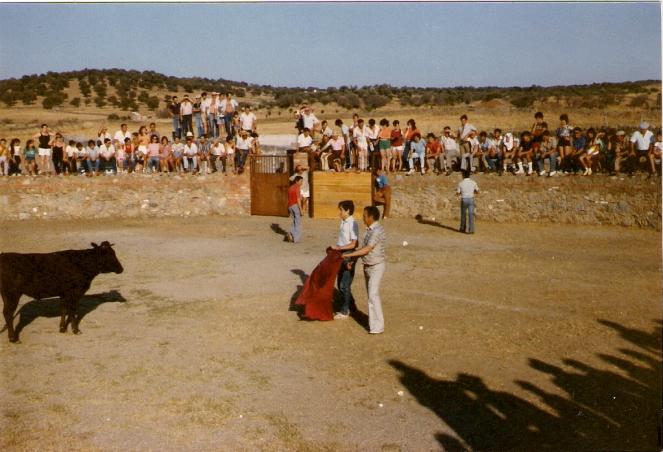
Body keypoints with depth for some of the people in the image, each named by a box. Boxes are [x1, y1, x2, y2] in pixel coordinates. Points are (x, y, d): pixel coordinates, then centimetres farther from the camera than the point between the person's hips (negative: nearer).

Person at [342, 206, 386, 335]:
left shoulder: (377, 231, -21)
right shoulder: (370, 230, 9)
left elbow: (366, 249, -23)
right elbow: (364, 247, 14)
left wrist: (348, 255, -17)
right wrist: (352, 260, 7)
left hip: (376, 267, -9)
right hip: (367, 266, 9)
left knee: (373, 295, -11)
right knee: (371, 295, 13)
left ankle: (378, 326, -9)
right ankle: (374, 321, 22)